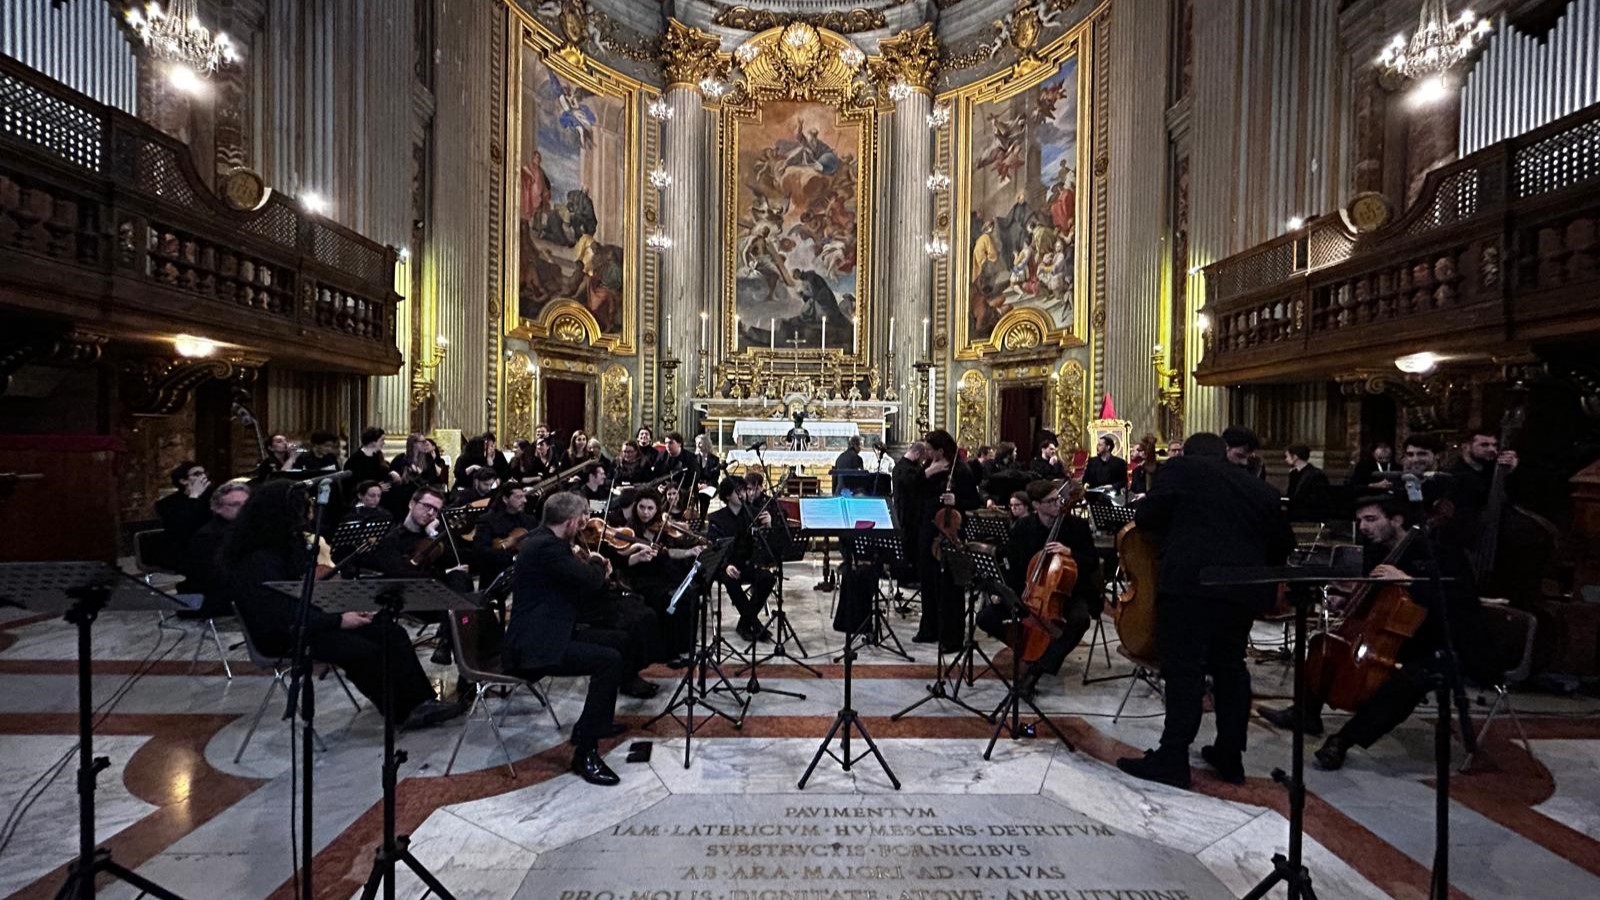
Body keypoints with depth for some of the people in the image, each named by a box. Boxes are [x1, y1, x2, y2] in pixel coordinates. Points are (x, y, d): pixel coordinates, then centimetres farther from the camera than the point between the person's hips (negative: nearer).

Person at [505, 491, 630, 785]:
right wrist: (599, 566, -2)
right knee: (609, 660, -24)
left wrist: (596, 571, 3)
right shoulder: (546, 546, -21)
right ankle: (586, 753, -15)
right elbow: (591, 579, -23)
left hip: (549, 634, 11)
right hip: (534, 647, -11)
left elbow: (579, 584, 20)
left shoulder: (544, 539, 11)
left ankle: (593, 723, 27)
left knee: (619, 640, 15)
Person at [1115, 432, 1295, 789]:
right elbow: (1283, 541, 24)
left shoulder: (1182, 469, 4)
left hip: (1193, 582, -6)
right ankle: (1230, 757, 23)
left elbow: (1147, 517, -1)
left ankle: (1172, 759, -2)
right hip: (1243, 588, 6)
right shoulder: (1257, 486, 20)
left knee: (1184, 669, -5)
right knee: (1230, 667, 16)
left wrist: (1174, 529, 20)